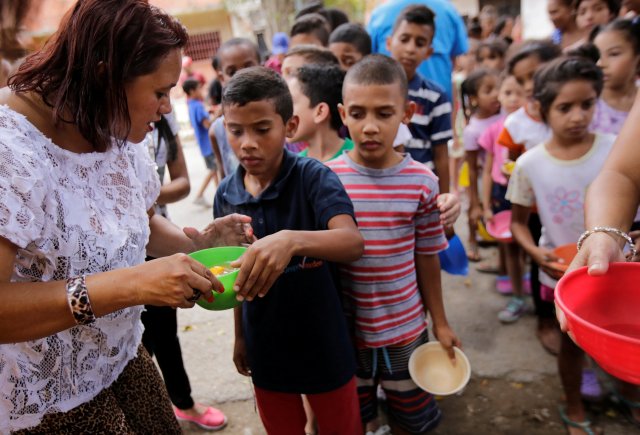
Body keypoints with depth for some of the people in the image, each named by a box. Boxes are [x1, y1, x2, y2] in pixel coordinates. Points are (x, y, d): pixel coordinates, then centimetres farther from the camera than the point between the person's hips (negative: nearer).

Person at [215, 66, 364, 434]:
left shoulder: (313, 177, -19)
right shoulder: (226, 195, -5)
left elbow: (352, 243, -35)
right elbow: (240, 271, 6)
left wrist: (291, 239, -53)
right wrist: (240, 335, 14)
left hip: (323, 343, -4)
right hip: (265, 347, 4)